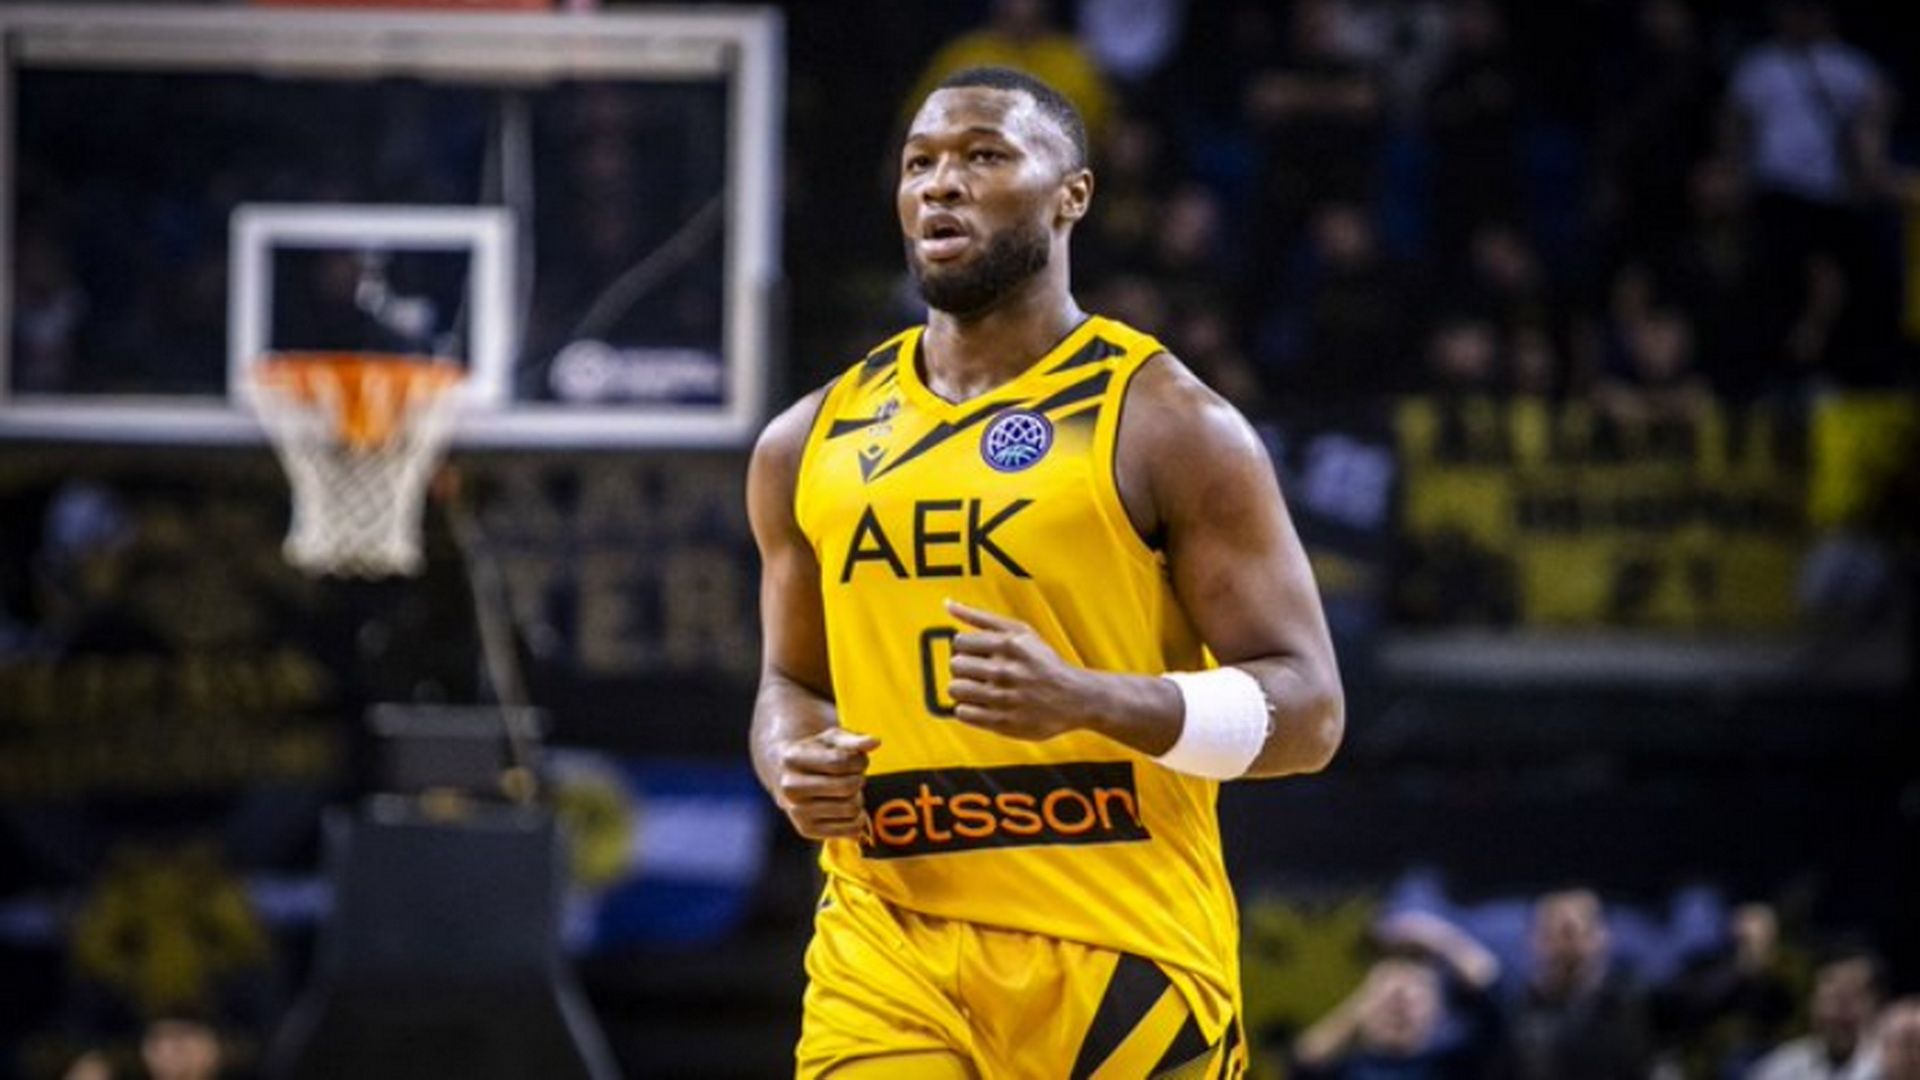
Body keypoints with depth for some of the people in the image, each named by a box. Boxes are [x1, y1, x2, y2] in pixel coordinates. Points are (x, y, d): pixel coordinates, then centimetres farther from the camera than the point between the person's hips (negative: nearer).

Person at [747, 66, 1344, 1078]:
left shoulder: (1168, 426, -4)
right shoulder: (811, 444, 11)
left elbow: (1306, 707, -7)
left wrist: (1087, 699, -24)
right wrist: (791, 764, -1)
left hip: (1118, 958, -3)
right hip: (887, 959, 3)